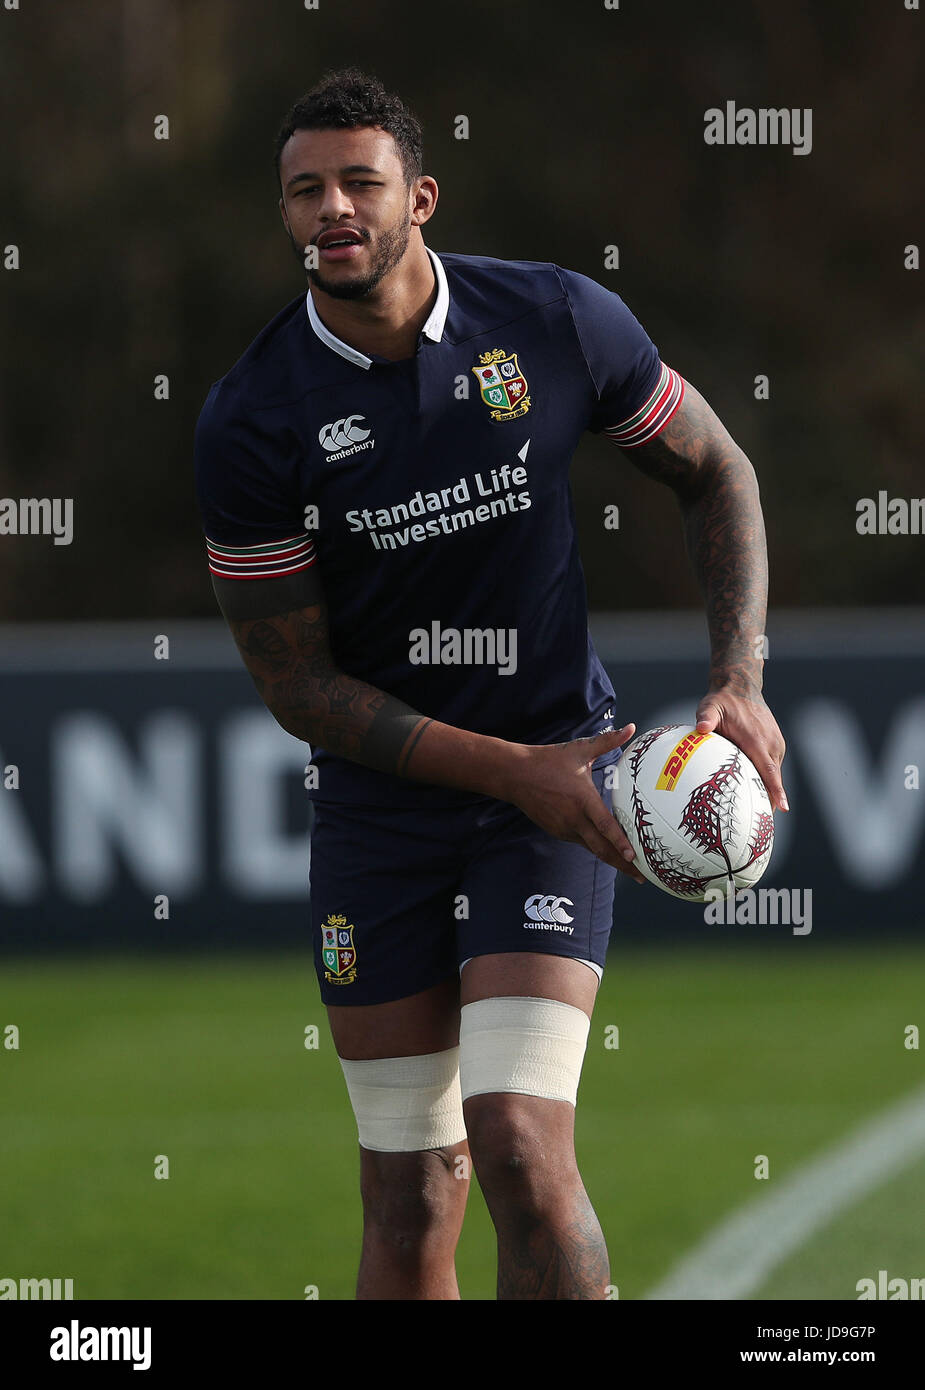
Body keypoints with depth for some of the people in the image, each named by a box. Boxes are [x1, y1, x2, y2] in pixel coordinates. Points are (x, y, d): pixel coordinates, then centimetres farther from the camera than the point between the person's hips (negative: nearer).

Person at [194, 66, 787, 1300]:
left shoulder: (561, 321, -8)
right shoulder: (251, 423, -10)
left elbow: (715, 471, 8)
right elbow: (299, 685, -6)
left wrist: (739, 682, -5)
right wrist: (514, 769, -15)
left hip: (556, 768, -1)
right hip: (378, 804, 1)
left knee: (520, 1147, -18)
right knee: (411, 1206, 2)